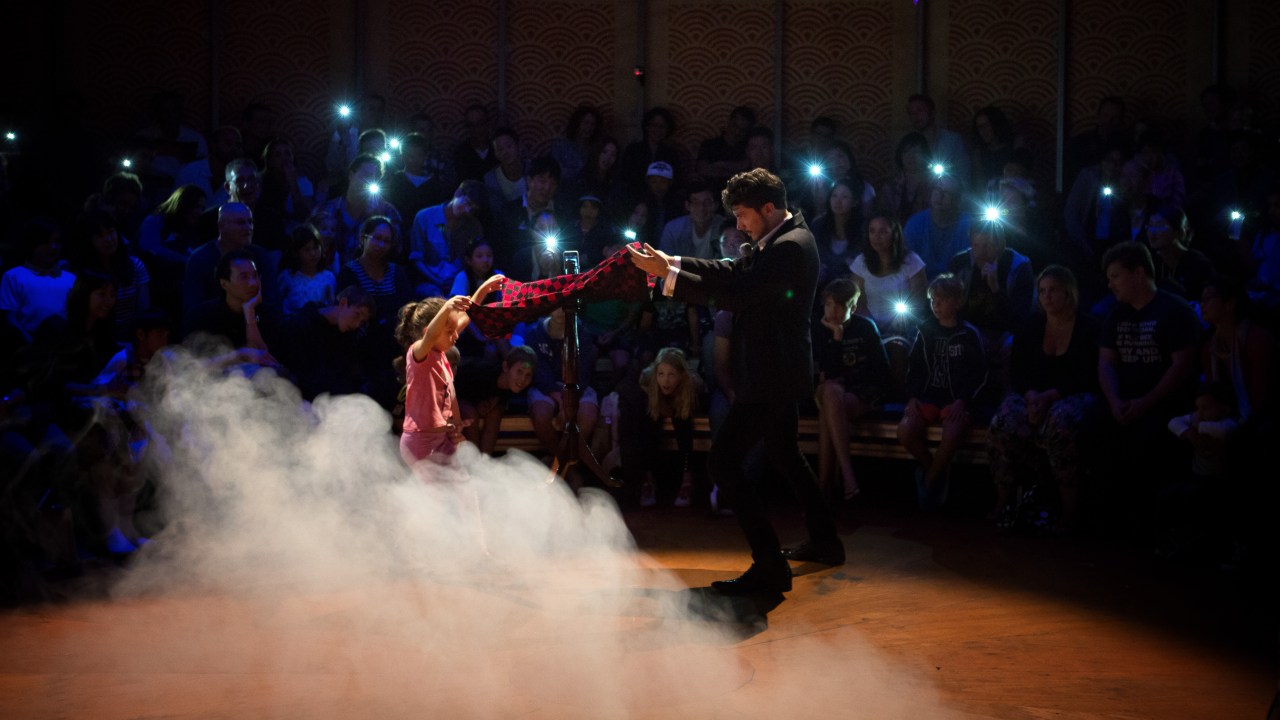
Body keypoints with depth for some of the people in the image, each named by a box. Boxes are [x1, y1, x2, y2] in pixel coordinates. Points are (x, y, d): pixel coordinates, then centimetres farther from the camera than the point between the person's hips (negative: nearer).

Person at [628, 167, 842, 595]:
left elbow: (736, 294, -28)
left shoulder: (791, 247, -21)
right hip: (779, 371, 11)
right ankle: (824, 541, 39)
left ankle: (770, 566, -12)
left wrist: (668, 273, -25)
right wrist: (672, 263, -1)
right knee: (784, 453, 26)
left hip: (771, 377, -11)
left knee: (724, 461, -12)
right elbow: (735, 273, 10)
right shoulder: (782, 239, 11)